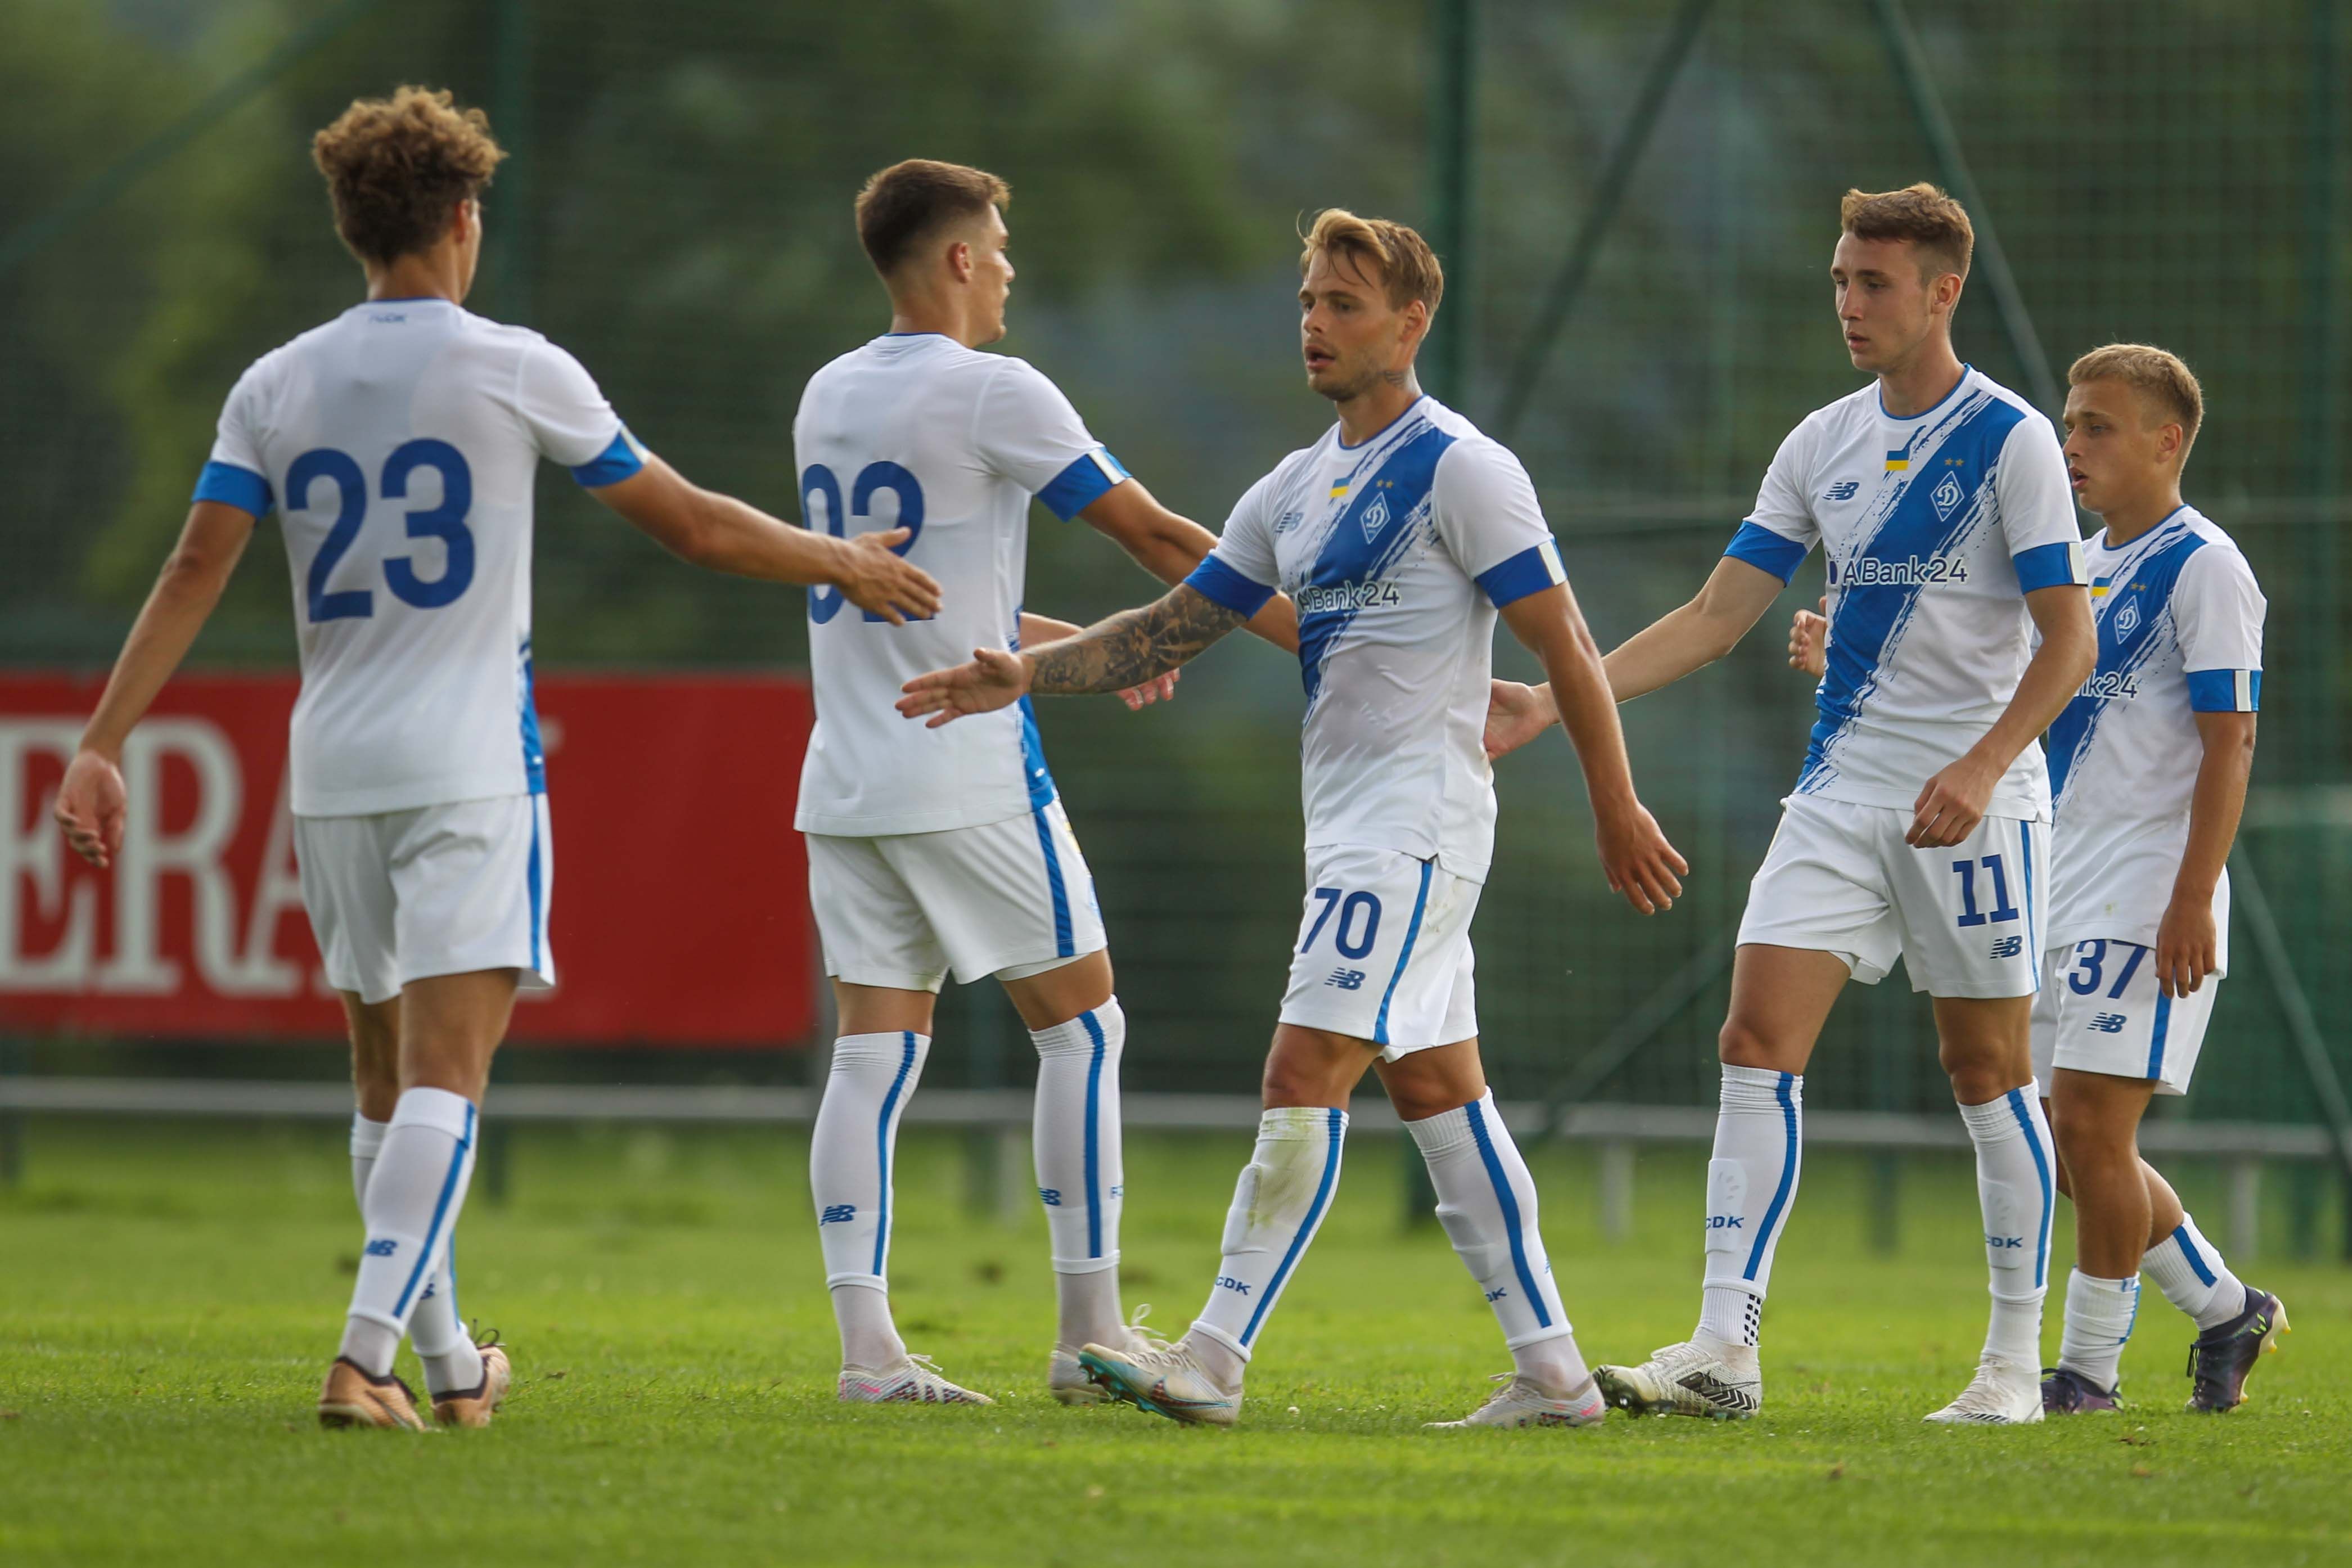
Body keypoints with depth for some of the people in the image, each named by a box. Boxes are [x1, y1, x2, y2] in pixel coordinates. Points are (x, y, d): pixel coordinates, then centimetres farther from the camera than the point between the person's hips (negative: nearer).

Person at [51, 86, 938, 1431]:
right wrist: (844, 565, 17)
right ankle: (366, 1357, -21)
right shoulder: (515, 371, -3)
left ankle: (446, 1359, 23)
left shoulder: (277, 387, 6)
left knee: (389, 1078, 14)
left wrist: (104, 746, 0)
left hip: (333, 767, 5)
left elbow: (195, 573, 0)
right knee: (447, 1074, -8)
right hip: (469, 766, -4)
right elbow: (692, 523, 3)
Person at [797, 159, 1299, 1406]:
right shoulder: (992, 393, -9)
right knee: (1081, 1025, 4)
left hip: (846, 777, 7)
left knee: (875, 1049, 3)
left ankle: (864, 1345, -5)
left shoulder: (829, 399, 13)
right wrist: (1316, 635, 1)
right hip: (969, 778, -7)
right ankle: (1090, 1334, 3)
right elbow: (1159, 540, -6)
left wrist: (1075, 642, 26)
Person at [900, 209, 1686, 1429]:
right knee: (1436, 1089, 8)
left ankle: (1213, 1360, -17)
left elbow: (1565, 646, -9)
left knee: (1304, 1075, -14)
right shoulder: (1298, 489, 16)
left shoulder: (1460, 470, -9)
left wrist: (1616, 811, -10)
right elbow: (1173, 629, 18)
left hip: (1415, 819, -9)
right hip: (1351, 829, 9)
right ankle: (1551, 1370, 11)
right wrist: (1026, 674, 6)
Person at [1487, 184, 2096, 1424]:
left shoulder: (2011, 441, -7)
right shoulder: (1823, 443, 9)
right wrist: (1551, 700, 0)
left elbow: (2068, 638, -10)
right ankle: (1725, 1350, -12)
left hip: (1973, 801, -5)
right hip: (1842, 790, 5)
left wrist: (1983, 764, -24)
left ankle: (2016, 1360, 12)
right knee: (1759, 1039, -8)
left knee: (1987, 1068, 1)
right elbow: (1716, 618, 9)